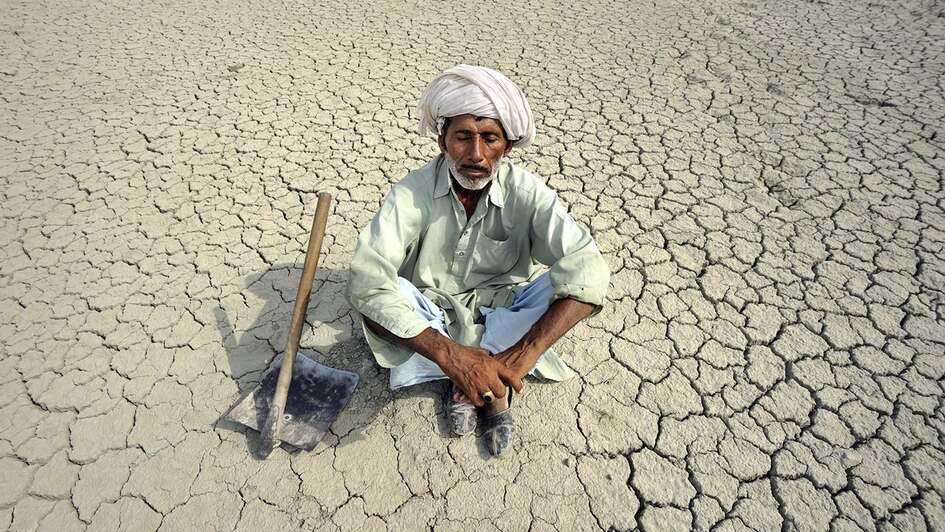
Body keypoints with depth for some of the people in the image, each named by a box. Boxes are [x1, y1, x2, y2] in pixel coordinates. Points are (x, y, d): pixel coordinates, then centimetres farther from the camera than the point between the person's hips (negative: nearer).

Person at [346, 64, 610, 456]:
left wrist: (525, 352, -44)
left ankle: (478, 381, -14)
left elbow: (589, 272, -31)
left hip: (501, 317, 1)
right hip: (432, 320, 0)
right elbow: (366, 281, -34)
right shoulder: (413, 193, -21)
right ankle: (493, 388, -15)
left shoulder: (527, 193, -18)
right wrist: (449, 352, -44)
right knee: (377, 294, -31)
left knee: (560, 282, -27)